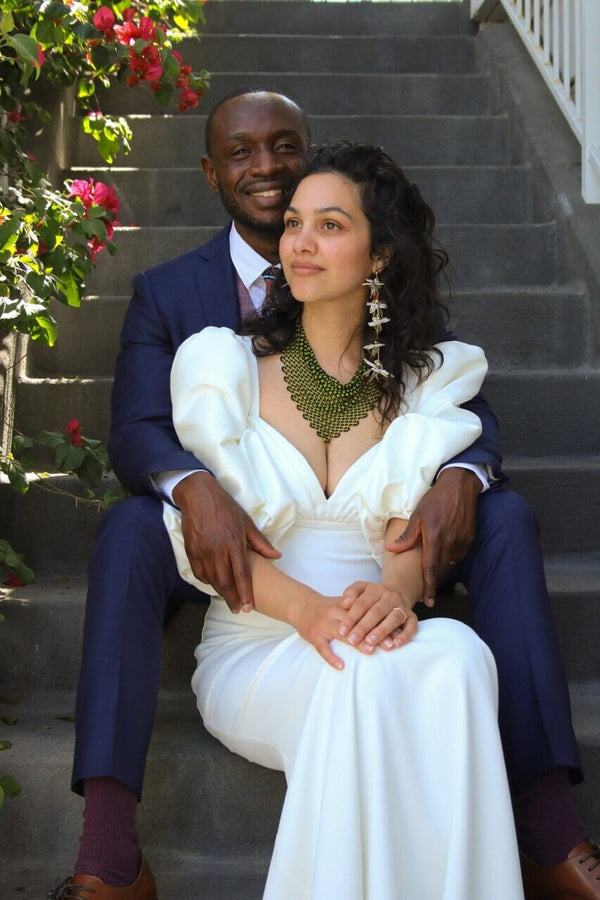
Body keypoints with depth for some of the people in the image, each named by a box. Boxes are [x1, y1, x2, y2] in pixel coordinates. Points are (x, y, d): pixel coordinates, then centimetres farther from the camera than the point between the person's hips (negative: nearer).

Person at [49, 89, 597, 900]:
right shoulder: (166, 294, 2)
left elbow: (464, 406, -3)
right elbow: (136, 431, -10)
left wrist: (459, 478, -28)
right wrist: (197, 490, -35)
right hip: (231, 534, -1)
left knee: (505, 516, -22)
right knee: (129, 528, -31)